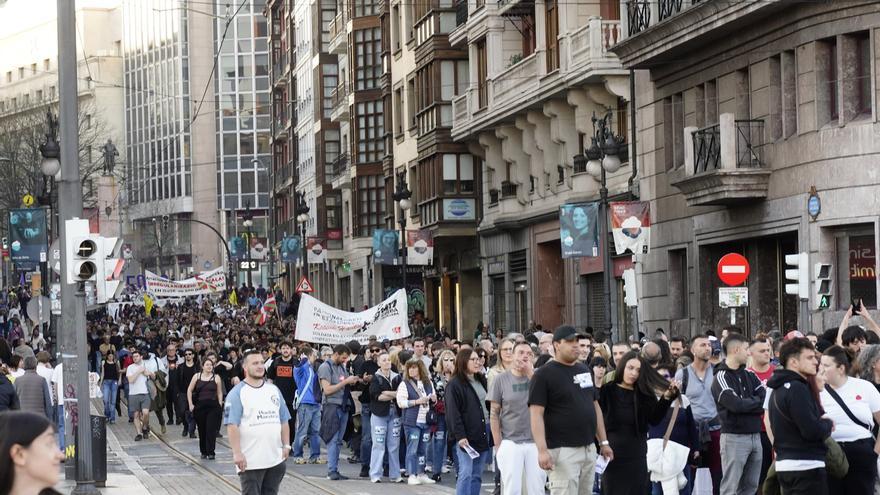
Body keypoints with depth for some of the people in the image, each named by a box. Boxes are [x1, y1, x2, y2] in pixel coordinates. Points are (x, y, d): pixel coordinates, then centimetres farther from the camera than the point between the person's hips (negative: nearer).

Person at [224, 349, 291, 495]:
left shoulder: (274, 390, 13)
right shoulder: (237, 393, -6)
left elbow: (284, 420, 16)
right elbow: (232, 425, -13)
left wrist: (286, 445, 7)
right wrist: (237, 453, -19)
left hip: (276, 459, 6)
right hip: (250, 461, -6)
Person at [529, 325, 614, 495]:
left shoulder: (584, 371, 16)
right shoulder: (544, 374, -7)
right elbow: (536, 414, -13)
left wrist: (603, 442, 18)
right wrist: (542, 450, -22)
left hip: (589, 449, 7)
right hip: (563, 451, -7)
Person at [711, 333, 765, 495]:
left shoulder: (749, 375, 13)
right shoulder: (721, 377, -8)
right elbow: (736, 404, -19)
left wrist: (746, 404, -12)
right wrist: (756, 401, -2)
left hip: (755, 436, 7)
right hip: (734, 437, -7)